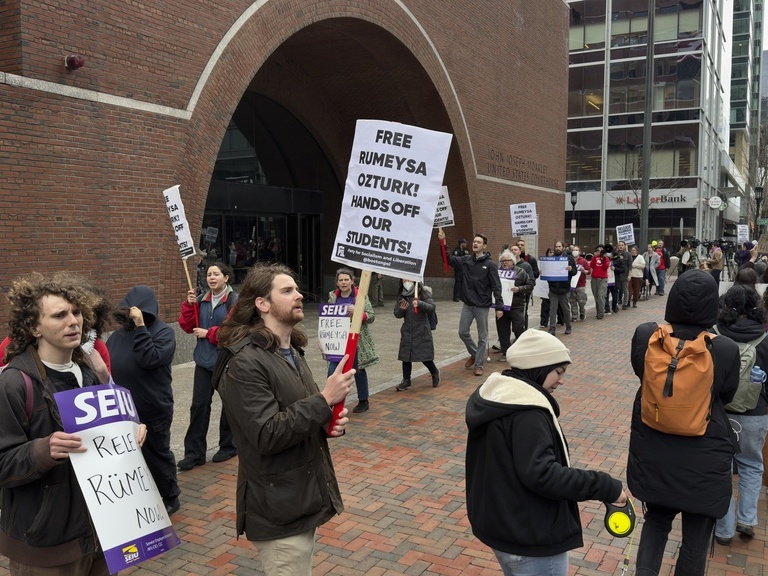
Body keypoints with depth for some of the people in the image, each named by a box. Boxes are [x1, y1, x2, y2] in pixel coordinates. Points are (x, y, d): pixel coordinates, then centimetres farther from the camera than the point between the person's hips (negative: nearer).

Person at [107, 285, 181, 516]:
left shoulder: (164, 332, -11)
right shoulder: (120, 333, 3)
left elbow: (150, 359, -27)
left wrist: (140, 327, -27)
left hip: (153, 411, -5)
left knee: (157, 455, 10)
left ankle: (169, 498, 27)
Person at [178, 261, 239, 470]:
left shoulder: (235, 301, -12)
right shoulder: (201, 300, 7)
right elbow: (188, 326, 6)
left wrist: (209, 333, -15)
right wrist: (189, 305, -7)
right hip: (204, 360, 5)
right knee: (199, 405, 3)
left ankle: (228, 446, 27)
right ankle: (194, 452, 9)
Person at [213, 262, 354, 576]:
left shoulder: (291, 352, 9)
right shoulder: (245, 363, -20)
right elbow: (268, 435, -26)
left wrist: (328, 422, -1)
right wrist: (325, 399, -27)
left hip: (303, 500, 9)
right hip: (279, 510, -9)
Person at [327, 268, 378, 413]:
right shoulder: (333, 297, 5)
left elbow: (371, 317, -6)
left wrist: (357, 312, -24)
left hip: (357, 340, -2)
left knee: (358, 371, 10)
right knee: (332, 371, -6)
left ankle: (363, 401, 28)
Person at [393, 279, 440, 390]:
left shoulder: (422, 293, -7)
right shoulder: (401, 296, 5)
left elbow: (432, 308, -15)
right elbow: (397, 314, 7)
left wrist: (420, 304, -32)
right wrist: (401, 309, -16)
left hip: (421, 330, -4)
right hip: (407, 330, 4)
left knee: (424, 356, -1)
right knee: (405, 355, 5)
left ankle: (435, 373, 26)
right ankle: (406, 380, 18)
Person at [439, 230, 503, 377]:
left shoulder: (490, 264, -8)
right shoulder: (465, 260, 4)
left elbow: (496, 286, -9)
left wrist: (499, 306, -14)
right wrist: (443, 242, -11)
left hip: (482, 306, -4)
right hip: (467, 304, 4)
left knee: (482, 336, 5)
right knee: (463, 332, 8)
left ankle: (479, 364, 16)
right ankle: (474, 354, 32)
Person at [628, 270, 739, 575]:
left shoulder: (645, 335, -14)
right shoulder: (726, 349, -19)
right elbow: (726, 396, 0)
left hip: (651, 455, 2)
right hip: (704, 461, -2)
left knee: (656, 520, 26)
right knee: (695, 540, 18)